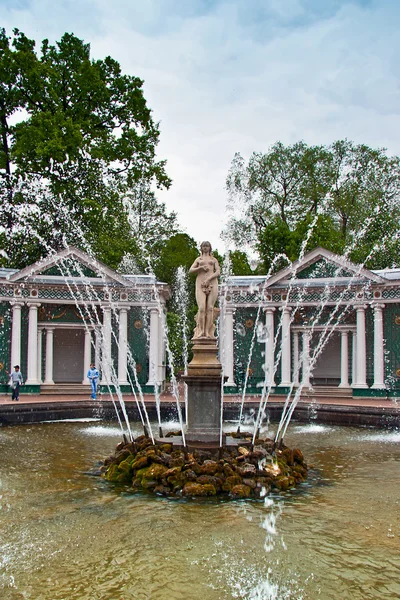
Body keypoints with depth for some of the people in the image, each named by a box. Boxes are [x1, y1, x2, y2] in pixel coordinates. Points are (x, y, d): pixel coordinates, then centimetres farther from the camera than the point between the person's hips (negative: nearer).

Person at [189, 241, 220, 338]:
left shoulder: (214, 260, 21)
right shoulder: (198, 259, 24)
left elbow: (218, 272, 7)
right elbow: (190, 270, 11)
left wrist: (208, 279, -9)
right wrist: (201, 267, -6)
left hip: (212, 283, 0)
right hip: (200, 284, 0)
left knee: (210, 308, -12)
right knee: (202, 308, -15)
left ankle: (208, 332, -16)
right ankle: (201, 331, -16)